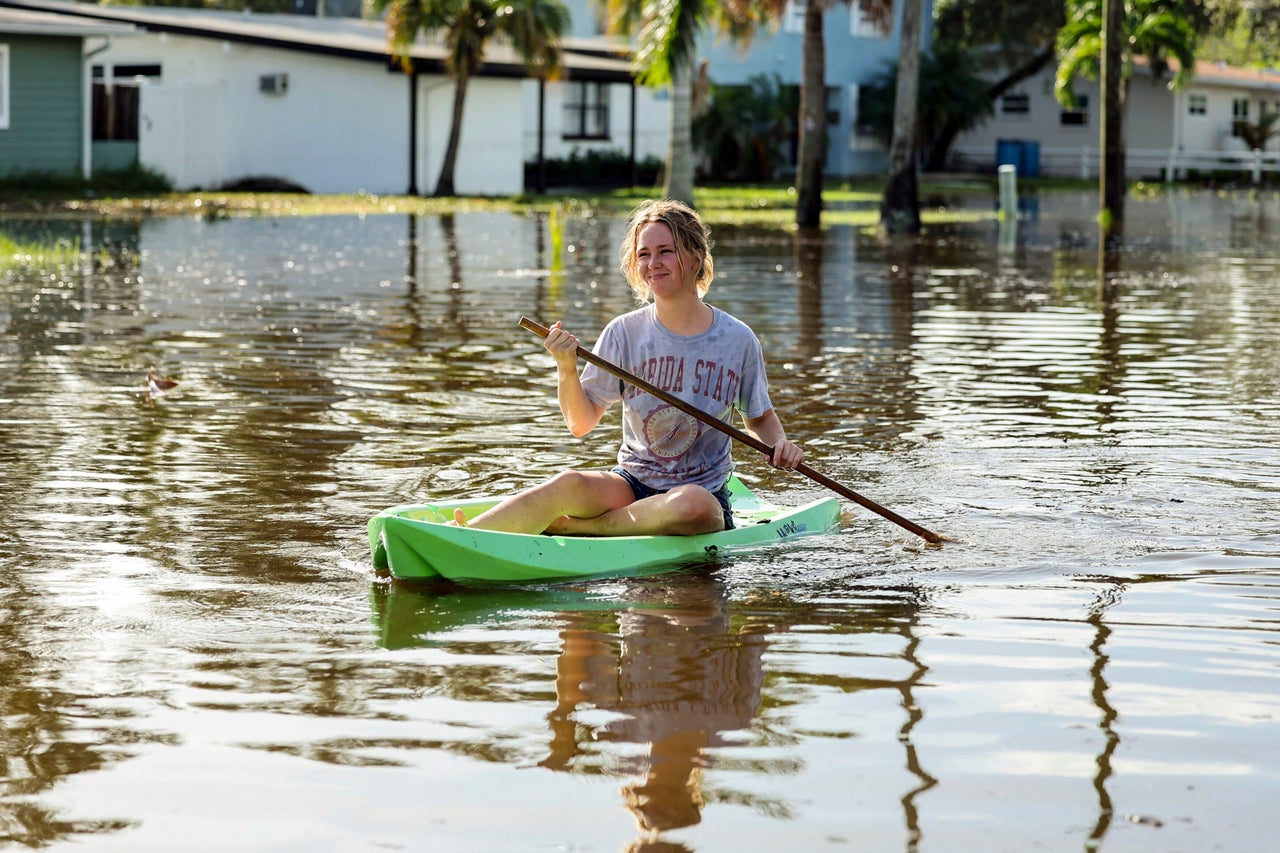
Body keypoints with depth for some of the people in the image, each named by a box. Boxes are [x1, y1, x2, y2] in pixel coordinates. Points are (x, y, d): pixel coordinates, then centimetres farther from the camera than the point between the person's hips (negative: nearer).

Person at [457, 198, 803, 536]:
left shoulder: (738, 340, -1)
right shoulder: (625, 332, -1)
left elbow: (759, 418, 15)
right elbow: (581, 424, -1)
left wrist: (779, 442, -6)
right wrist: (567, 370, -18)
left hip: (705, 493, -1)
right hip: (631, 484, 1)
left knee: (692, 504, -39)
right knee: (569, 484, -33)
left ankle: (565, 527, -28)